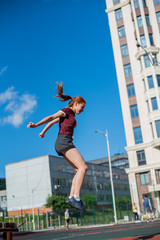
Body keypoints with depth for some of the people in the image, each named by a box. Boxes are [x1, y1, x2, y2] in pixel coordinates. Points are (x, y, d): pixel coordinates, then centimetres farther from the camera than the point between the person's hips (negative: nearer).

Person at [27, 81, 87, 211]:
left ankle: (72, 197, -6)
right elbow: (51, 117, -10)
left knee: (80, 170, 3)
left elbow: (52, 122, 37)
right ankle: (76, 197, -28)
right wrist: (36, 125, -20)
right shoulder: (66, 110, 2)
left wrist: (43, 132, 47)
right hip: (64, 141, -10)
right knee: (83, 167, -19)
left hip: (63, 145, 10)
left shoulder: (70, 115, 28)